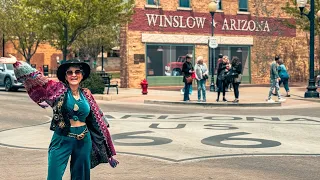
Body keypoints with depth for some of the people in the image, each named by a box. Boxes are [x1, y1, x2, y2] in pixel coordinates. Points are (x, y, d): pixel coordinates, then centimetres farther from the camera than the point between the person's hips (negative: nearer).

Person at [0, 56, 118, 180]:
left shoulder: (86, 94, 5)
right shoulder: (58, 89, -3)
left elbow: (97, 119, 11)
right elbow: (36, 79, -13)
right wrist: (17, 63, -25)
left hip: (83, 141, 3)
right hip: (62, 140, -3)